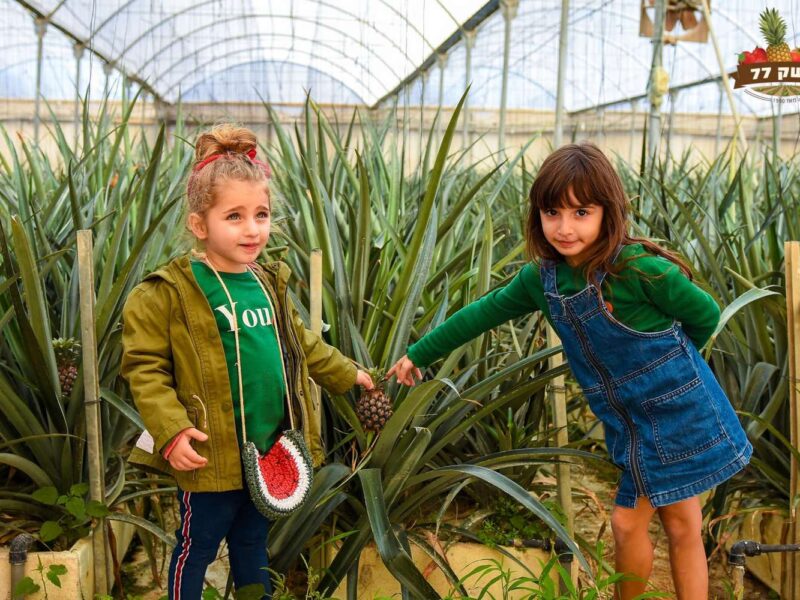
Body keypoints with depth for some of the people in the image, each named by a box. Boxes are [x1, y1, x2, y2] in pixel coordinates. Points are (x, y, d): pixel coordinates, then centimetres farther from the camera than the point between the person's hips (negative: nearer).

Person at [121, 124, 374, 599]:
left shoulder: (270, 283, 5)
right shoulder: (169, 293, -16)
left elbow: (302, 345, 19)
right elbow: (144, 368, -15)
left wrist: (347, 374, 24)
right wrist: (171, 429, -25)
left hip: (271, 451, 6)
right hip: (211, 454, -6)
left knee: (254, 545, 23)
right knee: (197, 548, 12)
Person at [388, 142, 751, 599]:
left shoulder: (639, 269, -24)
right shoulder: (541, 279, -6)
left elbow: (705, 314, -10)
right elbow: (484, 313, 7)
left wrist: (664, 361, 5)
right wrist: (418, 355, 12)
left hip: (680, 413, -5)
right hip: (631, 424, 5)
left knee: (682, 527, 6)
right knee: (628, 523, 13)